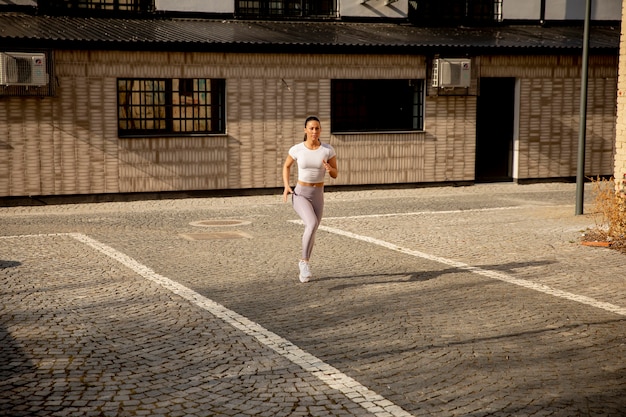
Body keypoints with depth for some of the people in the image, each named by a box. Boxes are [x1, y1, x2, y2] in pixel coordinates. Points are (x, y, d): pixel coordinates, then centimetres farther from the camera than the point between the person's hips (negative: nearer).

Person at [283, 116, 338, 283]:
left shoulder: (328, 149, -6)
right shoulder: (296, 149, -8)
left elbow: (335, 175, 0)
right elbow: (286, 166, 10)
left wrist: (329, 169, -25)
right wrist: (286, 186, -4)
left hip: (317, 197, 3)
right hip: (300, 195, -3)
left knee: (311, 232, 11)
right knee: (312, 224, -29)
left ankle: (303, 264, 38)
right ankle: (305, 261, -13)